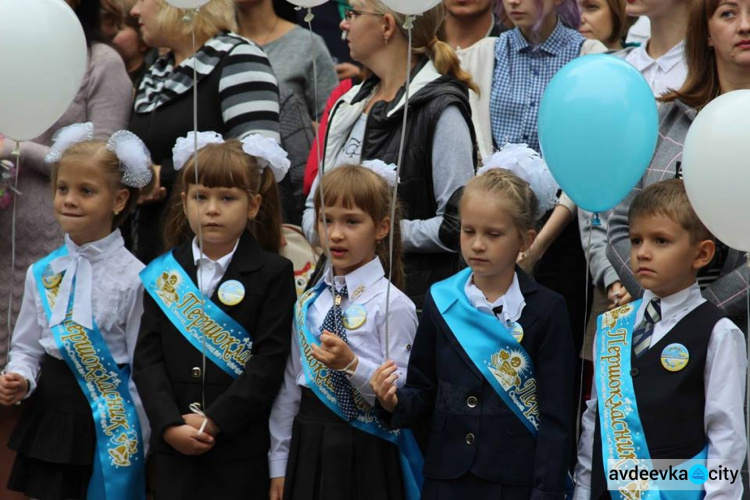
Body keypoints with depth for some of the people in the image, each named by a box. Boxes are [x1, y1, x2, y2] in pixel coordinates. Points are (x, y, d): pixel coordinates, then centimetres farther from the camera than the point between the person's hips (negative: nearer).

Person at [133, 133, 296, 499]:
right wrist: (170, 425, -11)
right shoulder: (164, 273, 8)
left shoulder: (274, 273, -1)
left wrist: (213, 421, -14)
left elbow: (269, 362, -9)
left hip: (240, 451, -3)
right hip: (173, 449, 3)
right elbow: (147, 357, 2)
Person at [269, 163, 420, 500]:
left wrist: (352, 365, -24)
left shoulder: (392, 305, -8)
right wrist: (279, 465, 10)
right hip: (307, 453, 5)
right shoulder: (307, 304, 8)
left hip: (365, 459, -5)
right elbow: (289, 387, 10)